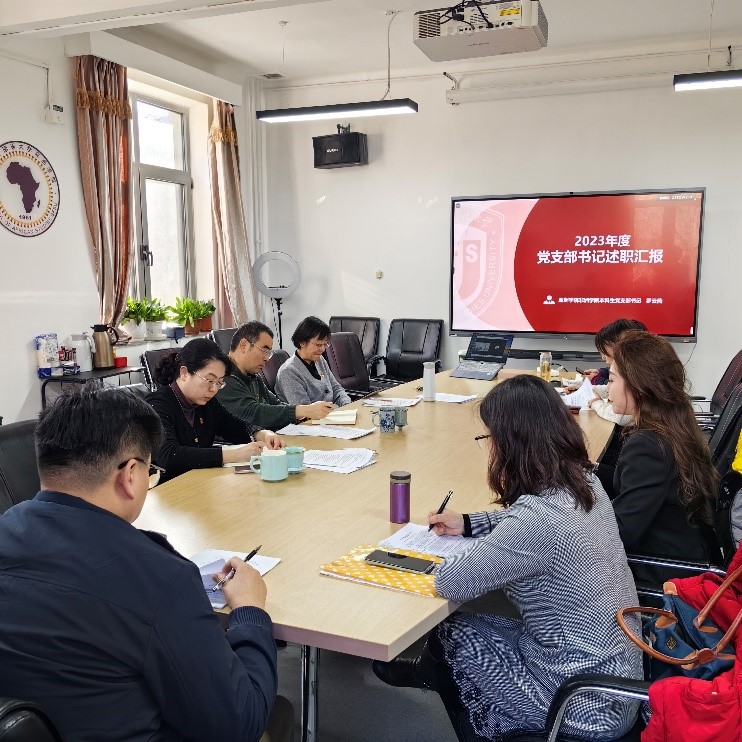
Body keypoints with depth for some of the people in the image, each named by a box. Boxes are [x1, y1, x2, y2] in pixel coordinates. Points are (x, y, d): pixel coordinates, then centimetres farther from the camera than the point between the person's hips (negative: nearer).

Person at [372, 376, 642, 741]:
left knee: (452, 632, 9)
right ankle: (429, 672, 43)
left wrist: (472, 548, -4)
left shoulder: (538, 515, -32)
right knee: (473, 623, 18)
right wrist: (468, 524, 10)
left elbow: (451, 582, -24)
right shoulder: (583, 480, -5)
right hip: (616, 668, 7)